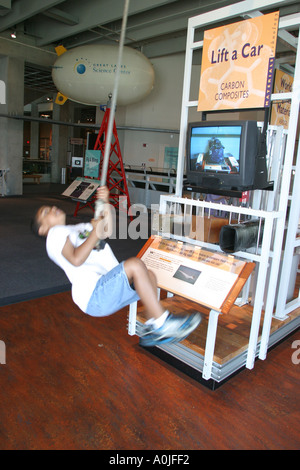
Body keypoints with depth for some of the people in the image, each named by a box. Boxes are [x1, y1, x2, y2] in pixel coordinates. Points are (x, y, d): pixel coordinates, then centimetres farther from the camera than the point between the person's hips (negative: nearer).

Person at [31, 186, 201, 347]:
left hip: (111, 289, 9)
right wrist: (96, 231, -10)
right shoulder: (56, 233, 4)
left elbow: (106, 230, 19)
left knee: (149, 275, -5)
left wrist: (105, 202, 6)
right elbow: (76, 259, -14)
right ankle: (162, 323, -22)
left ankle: (151, 332, -9)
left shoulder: (79, 228, 31)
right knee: (135, 265, -23)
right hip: (93, 295, -9)